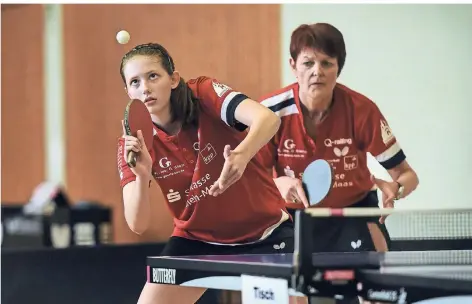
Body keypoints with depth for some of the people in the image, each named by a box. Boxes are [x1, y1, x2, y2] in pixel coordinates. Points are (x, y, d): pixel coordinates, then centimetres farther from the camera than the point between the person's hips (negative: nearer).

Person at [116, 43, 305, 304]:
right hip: (197, 240, 3)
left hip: (265, 234, -2)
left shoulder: (203, 94, -19)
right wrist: (142, 175, -36)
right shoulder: (132, 143, -11)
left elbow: (268, 119, -37)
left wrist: (241, 156, -57)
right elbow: (138, 225, -18)